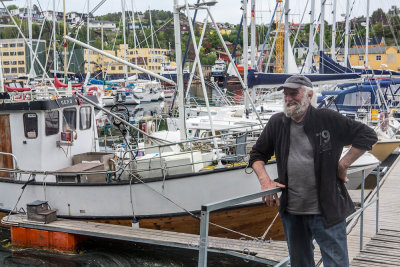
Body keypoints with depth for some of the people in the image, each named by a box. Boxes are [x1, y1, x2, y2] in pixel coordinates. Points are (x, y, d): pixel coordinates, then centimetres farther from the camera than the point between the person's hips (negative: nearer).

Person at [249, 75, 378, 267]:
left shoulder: (328, 120, -7)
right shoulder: (276, 123, 4)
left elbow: (368, 136, -4)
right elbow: (257, 155, 14)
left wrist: (343, 165, -7)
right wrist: (265, 180, -2)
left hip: (327, 211, -4)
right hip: (292, 212, 4)